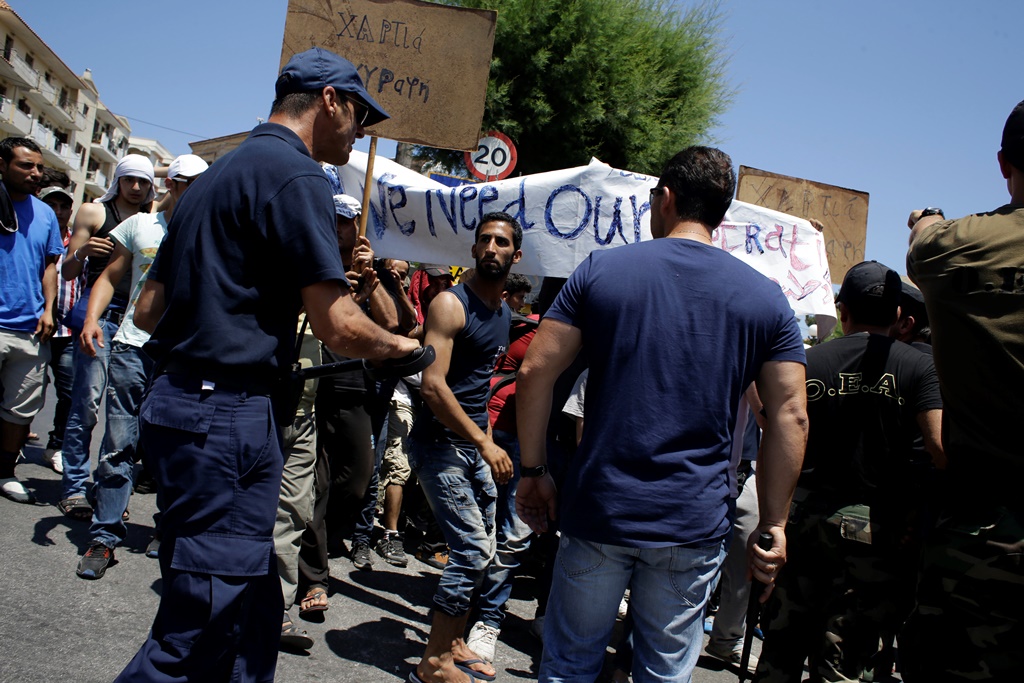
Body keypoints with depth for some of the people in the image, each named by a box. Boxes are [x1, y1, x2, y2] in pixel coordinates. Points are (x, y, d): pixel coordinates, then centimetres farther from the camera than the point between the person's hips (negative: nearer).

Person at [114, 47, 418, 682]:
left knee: (251, 607, 17)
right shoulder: (296, 174, -10)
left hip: (181, 398, 10)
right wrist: (400, 345, 1)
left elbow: (149, 310, 21)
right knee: (202, 630, -3)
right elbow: (338, 325, -18)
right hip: (228, 411, -10)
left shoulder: (221, 171, 20)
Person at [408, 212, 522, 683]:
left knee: (478, 550, 12)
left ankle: (453, 644, 27)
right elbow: (433, 385, -21)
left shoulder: (505, 313, 12)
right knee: (473, 550, -12)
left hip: (477, 443, 8)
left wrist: (486, 440, 14)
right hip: (441, 443, -8)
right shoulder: (451, 303, -13)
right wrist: (485, 443, -23)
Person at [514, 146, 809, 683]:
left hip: (597, 512, 0)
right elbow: (790, 416, -2)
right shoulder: (765, 297, 2)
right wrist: (773, 524, 4)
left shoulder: (601, 269, 0)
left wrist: (533, 470, 4)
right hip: (695, 528, 1)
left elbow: (536, 371, -5)